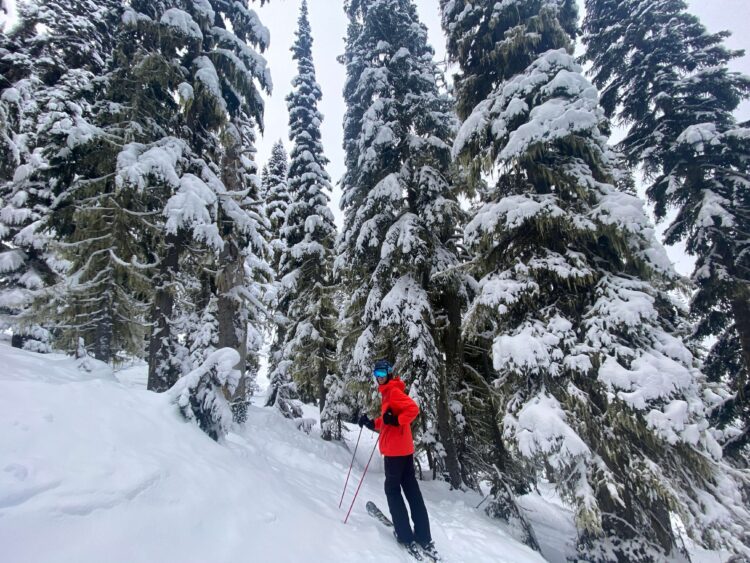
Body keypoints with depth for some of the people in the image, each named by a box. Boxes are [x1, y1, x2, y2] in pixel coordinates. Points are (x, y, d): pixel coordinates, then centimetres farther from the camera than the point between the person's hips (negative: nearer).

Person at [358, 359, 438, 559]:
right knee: (411, 490, 10)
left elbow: (413, 409, -25)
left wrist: (395, 420, -25)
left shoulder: (394, 391, -12)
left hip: (395, 449, -9)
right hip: (404, 448, 9)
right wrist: (372, 423, 13)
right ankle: (423, 537, 15)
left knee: (392, 489, 3)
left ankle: (405, 536, 8)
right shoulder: (388, 393, 16)